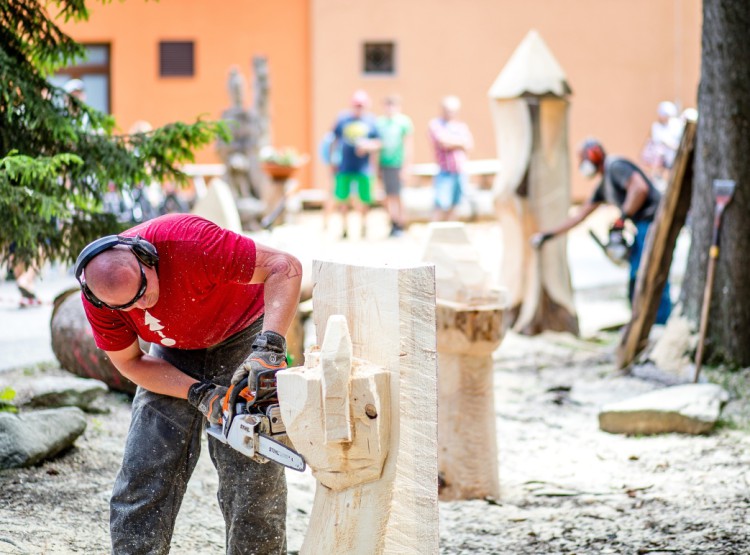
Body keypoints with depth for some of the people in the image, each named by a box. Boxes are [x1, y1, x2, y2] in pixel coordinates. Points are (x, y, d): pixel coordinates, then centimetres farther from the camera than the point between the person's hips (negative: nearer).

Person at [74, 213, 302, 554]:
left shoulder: (186, 243, -38)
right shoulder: (97, 299, -23)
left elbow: (285, 267, -35)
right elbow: (130, 363, -8)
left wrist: (269, 347, -45)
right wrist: (198, 395, -22)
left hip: (242, 337, -3)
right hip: (174, 353, 3)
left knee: (252, 472, -9)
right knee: (142, 474, -4)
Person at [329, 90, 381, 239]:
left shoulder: (371, 122, 3)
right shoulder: (343, 120, 4)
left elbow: (377, 144, 4)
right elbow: (335, 141, 12)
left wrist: (367, 146, -16)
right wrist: (332, 160, 10)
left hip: (363, 167, -1)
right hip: (344, 166, 1)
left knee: (364, 198, 0)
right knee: (342, 197, 0)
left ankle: (363, 224, 19)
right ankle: (344, 226, 14)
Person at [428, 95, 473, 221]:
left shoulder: (462, 126, 16)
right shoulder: (436, 124, 1)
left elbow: (469, 145, 3)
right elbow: (444, 142, -14)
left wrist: (452, 141, -5)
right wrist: (460, 141, 1)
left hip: (460, 172, 5)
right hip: (445, 172, -5)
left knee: (453, 206, 5)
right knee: (442, 206, -12)